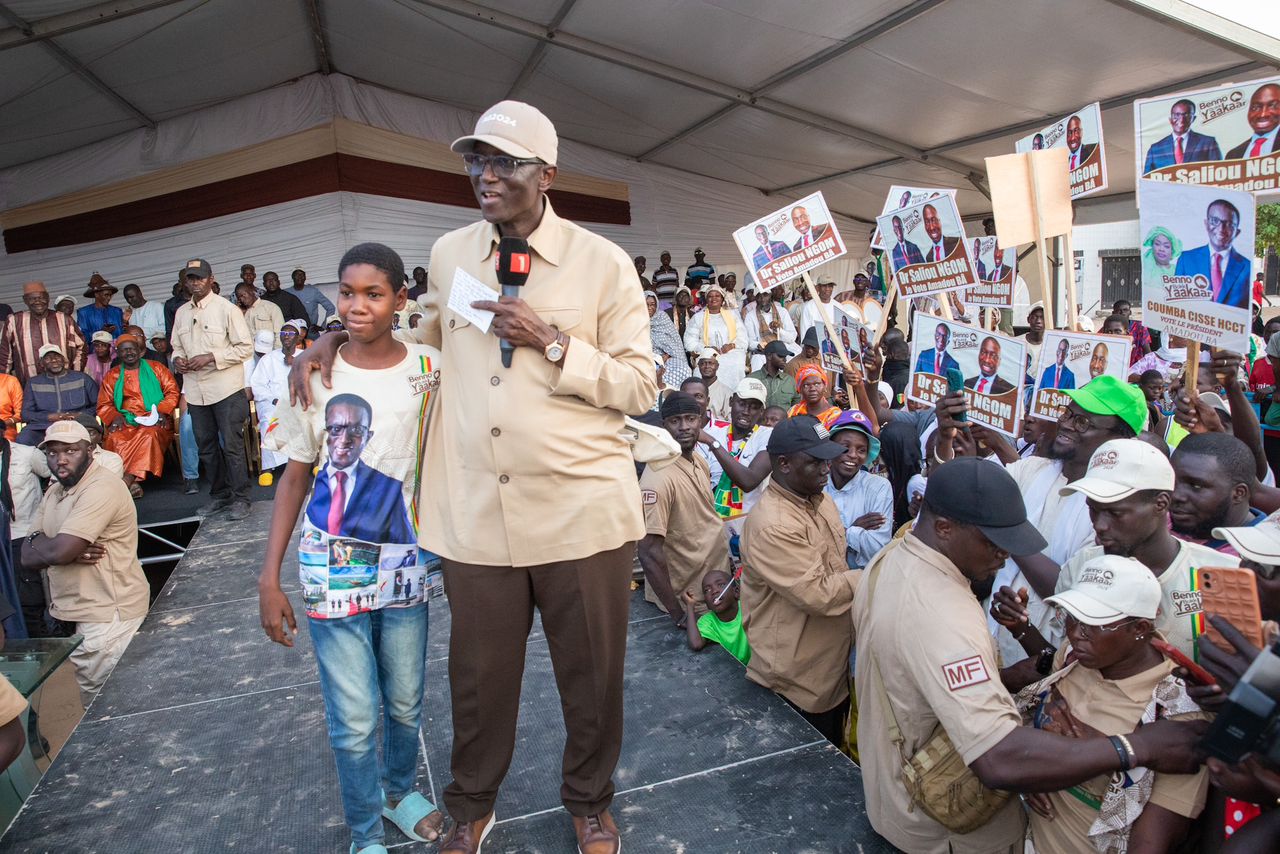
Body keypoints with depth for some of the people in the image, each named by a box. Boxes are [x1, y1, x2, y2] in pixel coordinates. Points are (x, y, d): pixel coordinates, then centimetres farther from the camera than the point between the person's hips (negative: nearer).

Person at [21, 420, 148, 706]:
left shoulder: (101, 488, -18)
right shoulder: (54, 493, 12)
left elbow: (59, 552, -24)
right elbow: (27, 558, 5)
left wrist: (36, 543, -2)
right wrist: (71, 551, -16)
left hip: (108, 615, -8)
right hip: (77, 612, 8)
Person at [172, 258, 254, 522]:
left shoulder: (227, 309, -6)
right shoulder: (181, 313, 11)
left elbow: (246, 347, -10)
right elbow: (177, 346, 21)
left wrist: (210, 358, -17)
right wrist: (177, 359, -2)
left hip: (226, 389, -6)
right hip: (195, 391, 6)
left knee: (232, 445, -4)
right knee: (206, 446, 13)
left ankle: (240, 498, 6)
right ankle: (220, 494, 26)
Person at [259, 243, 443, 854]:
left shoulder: (430, 368, -4)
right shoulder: (314, 375, -5)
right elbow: (295, 477, 1)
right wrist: (269, 578, 0)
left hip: (406, 559, 1)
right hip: (333, 562, -1)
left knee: (405, 703, 15)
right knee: (353, 720, 6)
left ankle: (401, 790, 45)